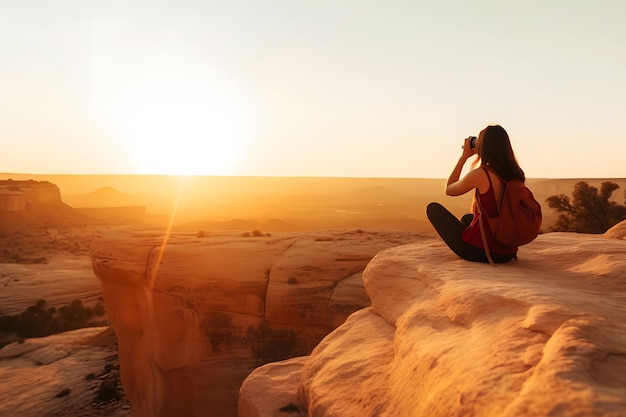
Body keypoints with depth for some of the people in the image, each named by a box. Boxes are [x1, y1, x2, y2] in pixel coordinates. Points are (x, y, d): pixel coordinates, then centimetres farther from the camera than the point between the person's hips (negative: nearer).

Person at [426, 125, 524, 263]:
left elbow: (449, 189, 2)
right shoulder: (516, 174, 0)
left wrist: (464, 156, 5)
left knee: (433, 208, 9)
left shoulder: (480, 174, -18)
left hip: (480, 251, -7)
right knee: (467, 218, 36)